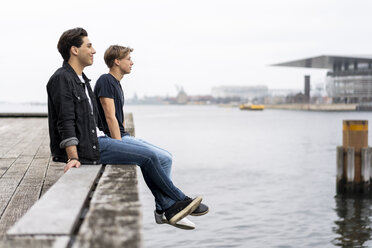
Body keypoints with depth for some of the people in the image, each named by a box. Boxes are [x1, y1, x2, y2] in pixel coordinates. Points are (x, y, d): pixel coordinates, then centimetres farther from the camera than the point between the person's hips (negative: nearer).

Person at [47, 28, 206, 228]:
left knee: (147, 158, 6)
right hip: (84, 147, -10)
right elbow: (65, 122, -21)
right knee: (148, 157, -9)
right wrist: (73, 157, -27)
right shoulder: (61, 79, -14)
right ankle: (180, 200, 8)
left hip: (96, 139, 10)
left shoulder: (80, 79, 17)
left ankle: (170, 208, 5)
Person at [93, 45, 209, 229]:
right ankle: (163, 210, -5)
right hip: (114, 140, -10)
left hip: (122, 137, 10)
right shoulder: (105, 81, -10)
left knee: (165, 157, 6)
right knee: (164, 159, -16)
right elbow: (110, 117, -18)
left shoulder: (116, 83, 21)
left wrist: (127, 143, 15)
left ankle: (163, 210, 4)